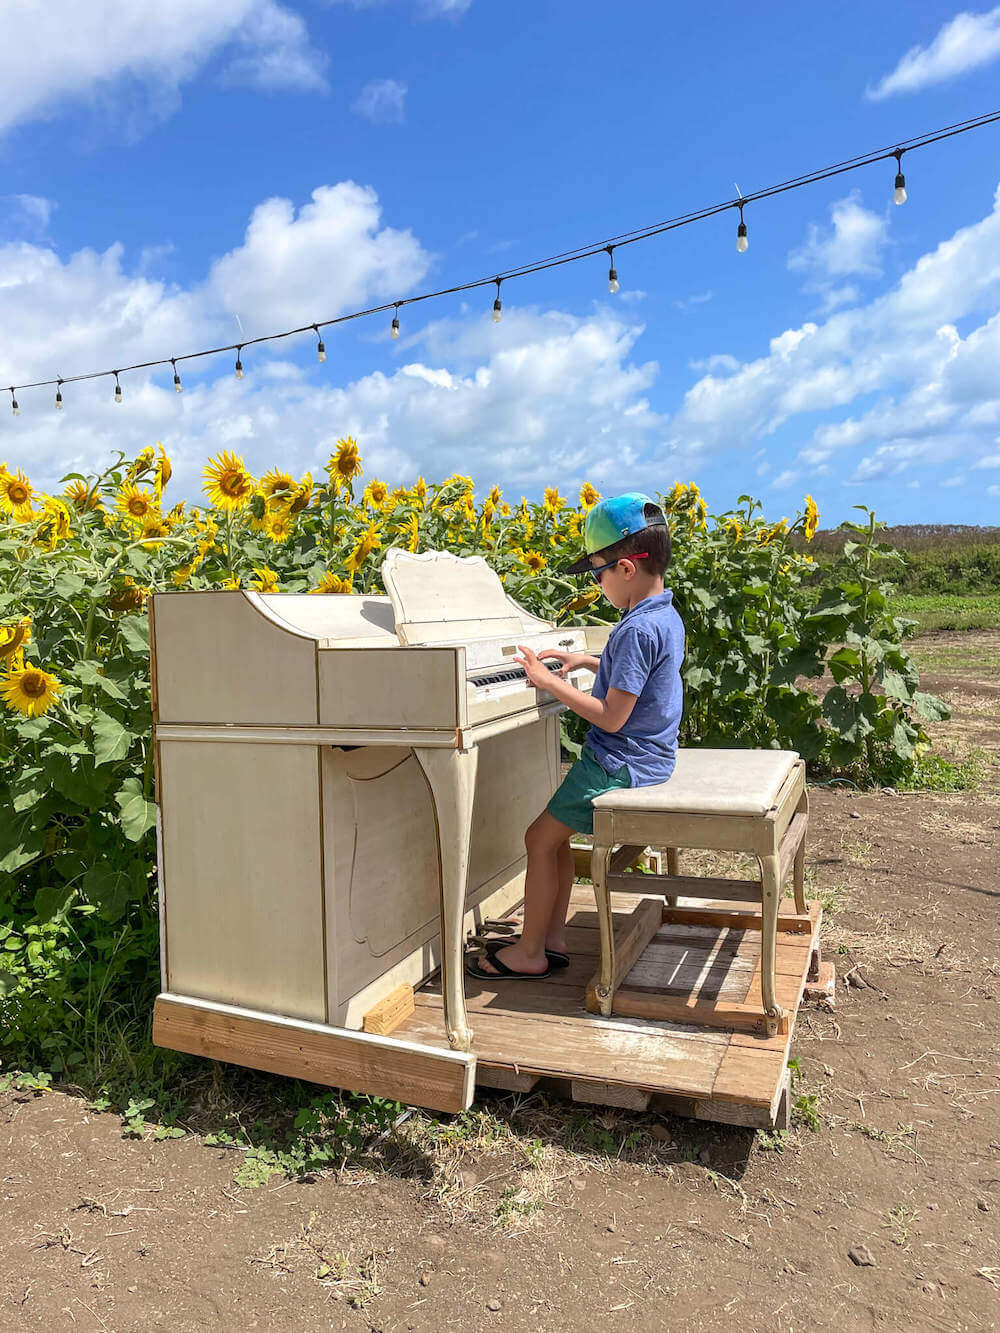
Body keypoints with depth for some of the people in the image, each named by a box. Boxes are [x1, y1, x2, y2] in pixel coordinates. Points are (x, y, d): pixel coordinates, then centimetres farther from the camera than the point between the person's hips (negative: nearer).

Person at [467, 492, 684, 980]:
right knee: (555, 835, 16)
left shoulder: (637, 629, -24)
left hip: (620, 764, -10)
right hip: (644, 756, 10)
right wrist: (587, 661, 18)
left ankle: (529, 953, 9)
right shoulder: (666, 615, 7)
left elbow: (611, 717, -25)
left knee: (540, 839, -3)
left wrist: (550, 682, -18)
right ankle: (552, 937, 22)